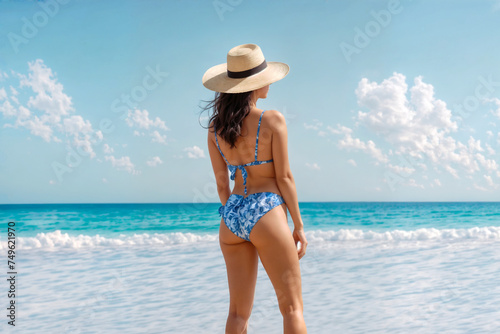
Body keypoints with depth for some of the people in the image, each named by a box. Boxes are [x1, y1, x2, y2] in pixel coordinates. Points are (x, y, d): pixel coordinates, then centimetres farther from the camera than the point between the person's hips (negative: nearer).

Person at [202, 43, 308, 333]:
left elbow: (222, 183, 11)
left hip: (231, 216, 6)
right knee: (292, 308, 2)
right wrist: (299, 226, -1)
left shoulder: (215, 129, 6)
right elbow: (284, 176, -9)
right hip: (266, 214, -6)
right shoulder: (272, 121, -9)